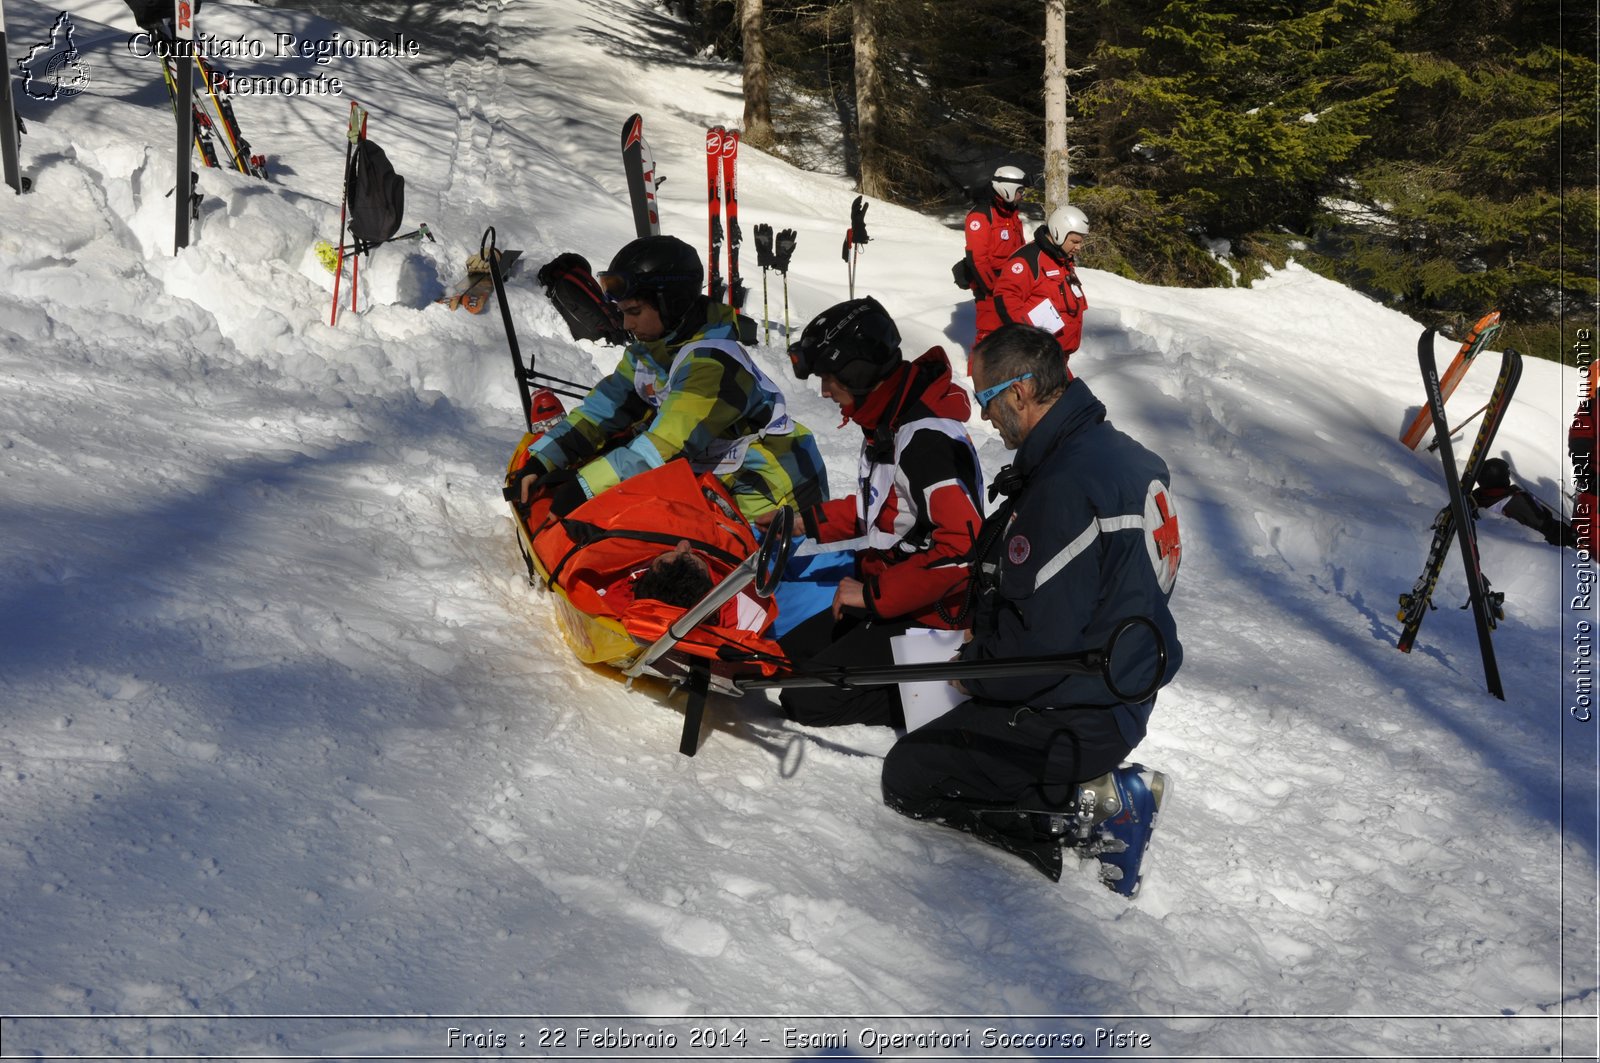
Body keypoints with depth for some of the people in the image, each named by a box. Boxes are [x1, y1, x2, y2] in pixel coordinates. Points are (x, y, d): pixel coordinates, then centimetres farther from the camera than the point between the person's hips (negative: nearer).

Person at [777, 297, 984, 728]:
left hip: (930, 617, -10)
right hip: (885, 595, 10)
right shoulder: (887, 420, 6)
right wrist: (808, 521, 15)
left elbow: (961, 547, -33)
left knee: (807, 700, -14)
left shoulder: (928, 440, -26)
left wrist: (873, 594, -26)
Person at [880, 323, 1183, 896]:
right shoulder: (1117, 452, 6)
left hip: (1076, 717, -10)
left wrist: (976, 669, -8)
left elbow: (1040, 639, -27)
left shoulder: (1064, 487, -27)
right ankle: (1104, 788, 9)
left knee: (908, 777, 0)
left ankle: (1090, 800, -6)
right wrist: (986, 637, 12)